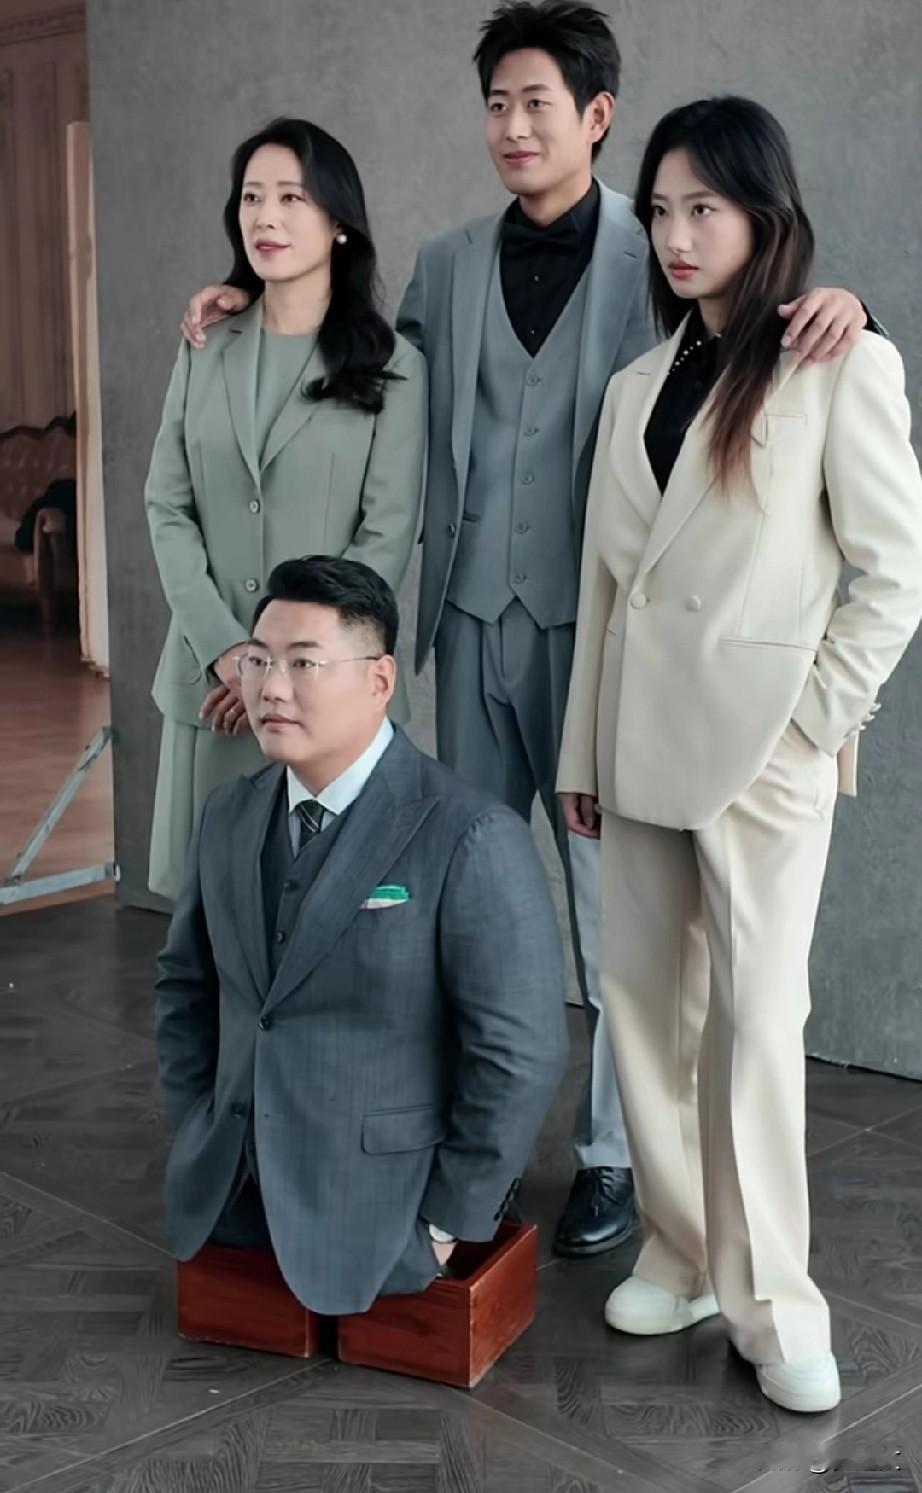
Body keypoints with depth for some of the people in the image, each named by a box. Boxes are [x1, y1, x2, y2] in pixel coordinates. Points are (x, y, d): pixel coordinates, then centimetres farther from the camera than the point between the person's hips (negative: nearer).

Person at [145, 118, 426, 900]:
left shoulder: (392, 365, -1)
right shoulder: (205, 351, 10)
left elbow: (387, 536, -6)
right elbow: (168, 510, 5)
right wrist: (225, 649, -9)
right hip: (210, 676, 3)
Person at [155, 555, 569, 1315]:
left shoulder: (472, 839, -19)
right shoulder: (230, 817, 3)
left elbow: (521, 1053, -20)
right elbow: (187, 984, 15)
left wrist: (448, 1221, -15)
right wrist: (199, 1136, 8)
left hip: (379, 1206, -6)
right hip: (233, 1191, 6)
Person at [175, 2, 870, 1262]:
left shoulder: (657, 255, -1)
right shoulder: (448, 265, 10)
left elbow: (761, 328, 1)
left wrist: (833, 302, -22)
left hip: (596, 624, -4)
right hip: (472, 618, 4)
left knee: (609, 899, 5)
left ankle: (613, 1156, 18)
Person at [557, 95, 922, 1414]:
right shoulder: (637, 386, 12)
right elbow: (604, 581, 12)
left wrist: (816, 715, -11)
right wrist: (583, 751, 11)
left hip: (762, 742, -6)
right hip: (641, 738, 6)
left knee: (755, 1018, -3)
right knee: (644, 1000, 9)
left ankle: (771, 1301, 9)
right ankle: (681, 1250, 23)